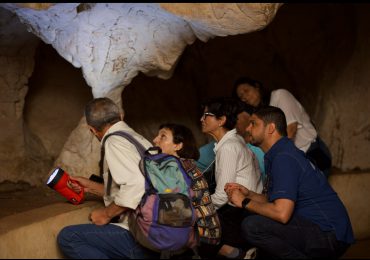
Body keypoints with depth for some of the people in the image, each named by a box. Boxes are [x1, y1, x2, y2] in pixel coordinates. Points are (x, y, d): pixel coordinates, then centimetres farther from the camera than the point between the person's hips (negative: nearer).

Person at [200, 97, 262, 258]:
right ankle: (238, 249, 8)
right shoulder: (232, 140, 10)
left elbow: (221, 196, -18)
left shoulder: (228, 147, -17)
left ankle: (236, 252, -3)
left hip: (241, 215, -9)